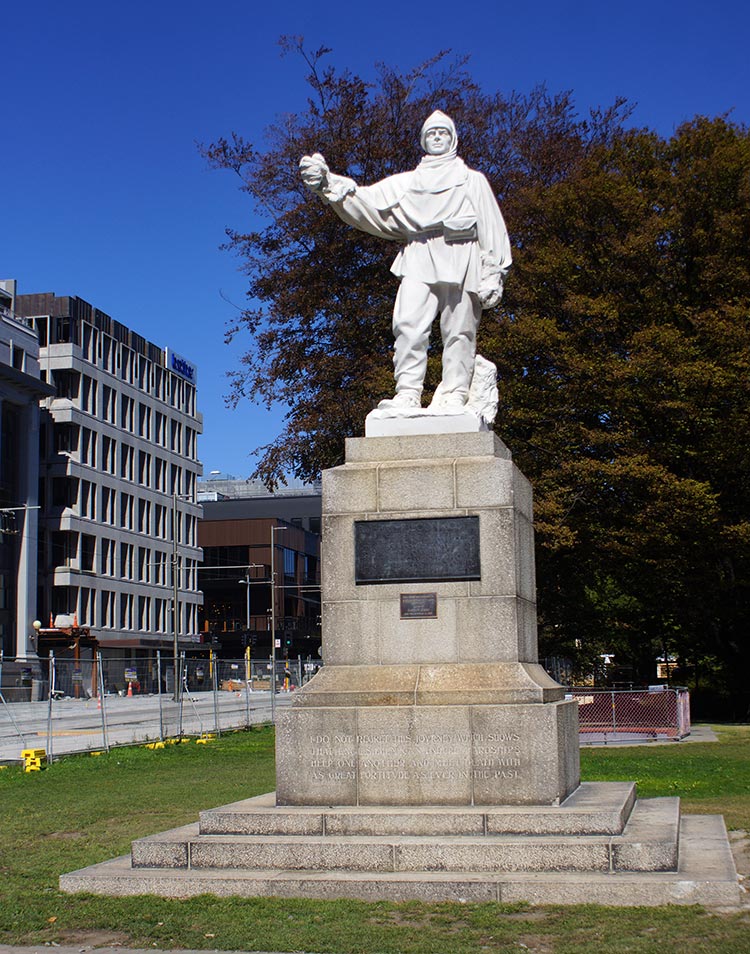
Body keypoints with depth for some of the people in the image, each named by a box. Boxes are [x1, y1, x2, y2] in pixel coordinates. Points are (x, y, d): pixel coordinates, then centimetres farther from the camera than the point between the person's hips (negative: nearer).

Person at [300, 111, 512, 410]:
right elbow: (368, 200, 16)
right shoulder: (407, 181, 30)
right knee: (408, 325, -17)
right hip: (418, 260, 1)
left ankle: (454, 395, -13)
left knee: (459, 331, -11)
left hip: (460, 259, -1)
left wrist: (493, 275, -2)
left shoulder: (472, 180, 24)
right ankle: (408, 393, -21)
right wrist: (328, 183, -1)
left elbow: (492, 229, 13)